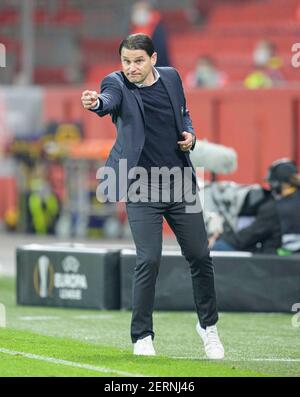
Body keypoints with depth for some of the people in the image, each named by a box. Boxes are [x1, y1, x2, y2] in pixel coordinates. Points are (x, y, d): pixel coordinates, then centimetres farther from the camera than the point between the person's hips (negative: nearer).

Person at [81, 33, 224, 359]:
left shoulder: (171, 77, 4)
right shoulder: (117, 83, -9)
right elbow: (109, 101, -32)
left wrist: (190, 135, 0)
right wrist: (95, 103, -55)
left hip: (180, 185, 4)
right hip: (142, 188, -4)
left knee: (199, 256, 8)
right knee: (148, 260, -11)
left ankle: (208, 325, 29)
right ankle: (142, 336, 3)